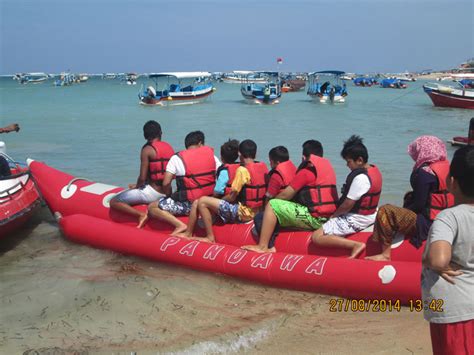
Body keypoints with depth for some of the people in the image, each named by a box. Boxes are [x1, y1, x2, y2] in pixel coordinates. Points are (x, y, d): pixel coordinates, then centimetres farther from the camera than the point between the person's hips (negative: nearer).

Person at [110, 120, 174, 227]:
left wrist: (136, 186, 5)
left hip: (152, 192, -8)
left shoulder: (147, 150, -14)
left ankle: (141, 214, -17)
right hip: (166, 193, 8)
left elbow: (142, 178, -18)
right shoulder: (169, 147, 6)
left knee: (114, 202, -4)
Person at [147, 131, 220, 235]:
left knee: (152, 208, 4)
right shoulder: (210, 154, 4)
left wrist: (170, 197, 7)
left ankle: (179, 224, -13)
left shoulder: (177, 158, -5)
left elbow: (166, 184, -11)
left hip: (188, 204, -5)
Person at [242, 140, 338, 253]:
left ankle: (262, 246, -6)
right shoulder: (328, 167, 15)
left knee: (272, 206, -4)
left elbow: (285, 195, -5)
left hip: (314, 218, -9)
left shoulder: (307, 171, -8)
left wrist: (268, 203, 13)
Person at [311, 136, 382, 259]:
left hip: (356, 220, -11)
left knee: (317, 237, -15)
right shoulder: (374, 169, 5)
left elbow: (348, 205, -23)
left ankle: (356, 244, -19)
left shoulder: (360, 177, -26)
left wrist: (334, 215, -4)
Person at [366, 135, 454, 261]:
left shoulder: (425, 172, -19)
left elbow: (419, 204, -18)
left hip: (428, 223, -10)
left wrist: (402, 212, -1)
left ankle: (386, 254, -6)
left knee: (385, 211, -10)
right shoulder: (446, 165, 8)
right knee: (410, 197, 29)